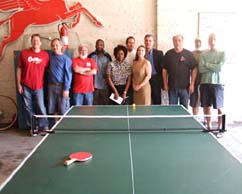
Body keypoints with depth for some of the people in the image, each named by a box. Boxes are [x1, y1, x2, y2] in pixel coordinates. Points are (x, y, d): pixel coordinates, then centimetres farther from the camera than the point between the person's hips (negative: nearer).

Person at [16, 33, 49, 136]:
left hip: (39, 86, -1)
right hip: (26, 86, 1)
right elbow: (19, 69, 6)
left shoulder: (45, 55, 0)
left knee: (41, 107, -2)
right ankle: (33, 127, 21)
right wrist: (19, 84, 2)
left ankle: (44, 127, 13)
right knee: (28, 108, 7)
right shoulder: (24, 53, 1)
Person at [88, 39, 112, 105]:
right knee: (94, 104, 4)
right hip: (94, 85, -1)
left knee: (105, 104, 5)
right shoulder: (91, 56, 1)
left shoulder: (107, 56, 4)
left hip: (104, 85, 1)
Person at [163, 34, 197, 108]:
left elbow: (194, 69, 0)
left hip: (185, 86, -1)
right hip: (172, 86, 1)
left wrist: (192, 84, -6)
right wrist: (165, 84, 2)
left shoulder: (189, 54, 0)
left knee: (184, 108, 6)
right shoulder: (168, 54, 4)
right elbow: (164, 70, 7)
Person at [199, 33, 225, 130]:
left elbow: (220, 67, -12)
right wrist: (214, 68, -10)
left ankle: (220, 127, 11)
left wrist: (207, 64, -5)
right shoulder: (204, 54, 8)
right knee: (206, 106, 7)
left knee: (219, 107, 1)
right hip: (205, 82, 2)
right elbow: (201, 69, -4)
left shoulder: (222, 53, 3)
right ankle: (208, 126, 20)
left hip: (217, 83, -2)